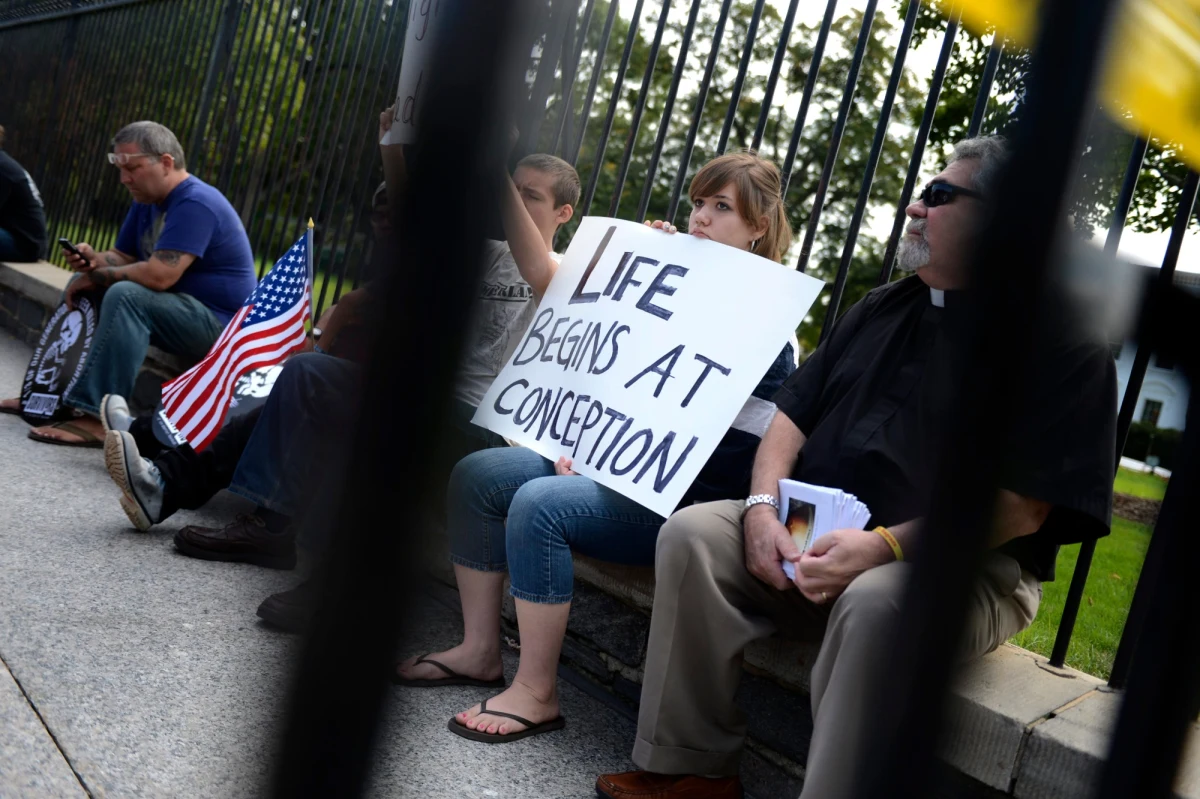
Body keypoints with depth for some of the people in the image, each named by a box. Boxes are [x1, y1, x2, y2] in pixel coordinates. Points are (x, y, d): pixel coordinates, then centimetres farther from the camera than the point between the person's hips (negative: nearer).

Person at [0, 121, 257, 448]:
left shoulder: (196, 204, -21)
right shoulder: (147, 201, 11)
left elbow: (158, 276, -30)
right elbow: (124, 257, 13)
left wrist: (97, 277, -14)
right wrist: (96, 261, -11)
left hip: (220, 324, -10)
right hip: (181, 306, 10)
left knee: (125, 295, -31)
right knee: (82, 287, 11)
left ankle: (97, 416, -33)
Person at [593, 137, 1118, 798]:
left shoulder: (1062, 341, -6)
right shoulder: (881, 310, 16)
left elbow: (1022, 506, -15)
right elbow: (793, 412, 14)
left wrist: (887, 545, -25)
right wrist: (763, 507, -5)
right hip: (815, 537, 7)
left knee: (875, 601, -38)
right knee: (693, 534, -14)